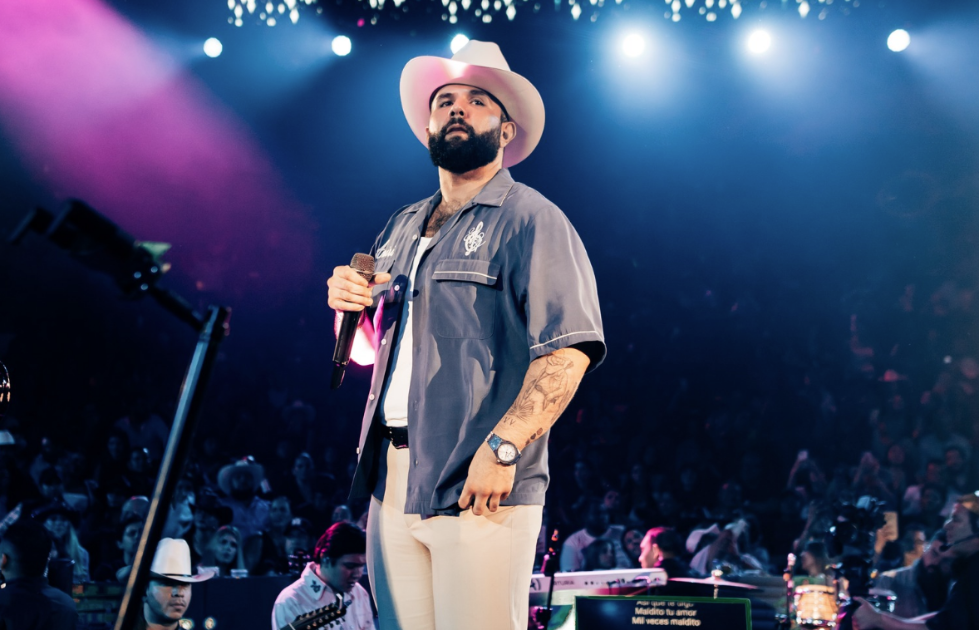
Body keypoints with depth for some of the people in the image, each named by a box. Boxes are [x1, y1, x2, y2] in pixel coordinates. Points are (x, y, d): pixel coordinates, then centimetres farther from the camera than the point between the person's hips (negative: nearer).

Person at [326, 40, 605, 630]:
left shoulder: (530, 219, -2)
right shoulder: (402, 228, 20)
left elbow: (569, 348, -14)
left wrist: (503, 447, -23)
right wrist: (351, 303, 6)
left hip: (480, 490, -6)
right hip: (391, 480, 6)